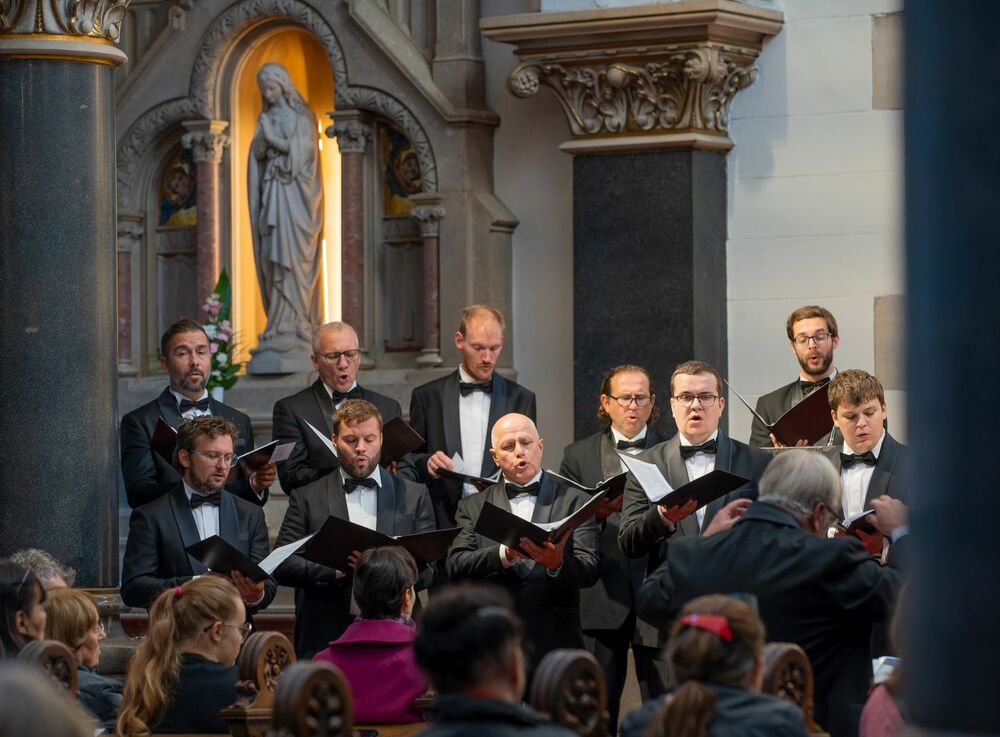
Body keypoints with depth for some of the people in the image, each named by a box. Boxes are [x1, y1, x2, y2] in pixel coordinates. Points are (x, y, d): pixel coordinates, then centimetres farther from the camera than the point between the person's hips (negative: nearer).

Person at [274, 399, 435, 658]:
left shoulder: (414, 496, 12)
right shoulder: (307, 498, 8)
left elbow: (428, 567, 8)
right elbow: (282, 566, 0)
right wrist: (335, 569, -15)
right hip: (326, 636, -1)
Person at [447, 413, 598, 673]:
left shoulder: (574, 501, 10)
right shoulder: (473, 506, 13)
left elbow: (589, 571, -1)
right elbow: (456, 566, -1)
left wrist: (557, 563, -23)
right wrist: (504, 554, -19)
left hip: (555, 644, 0)